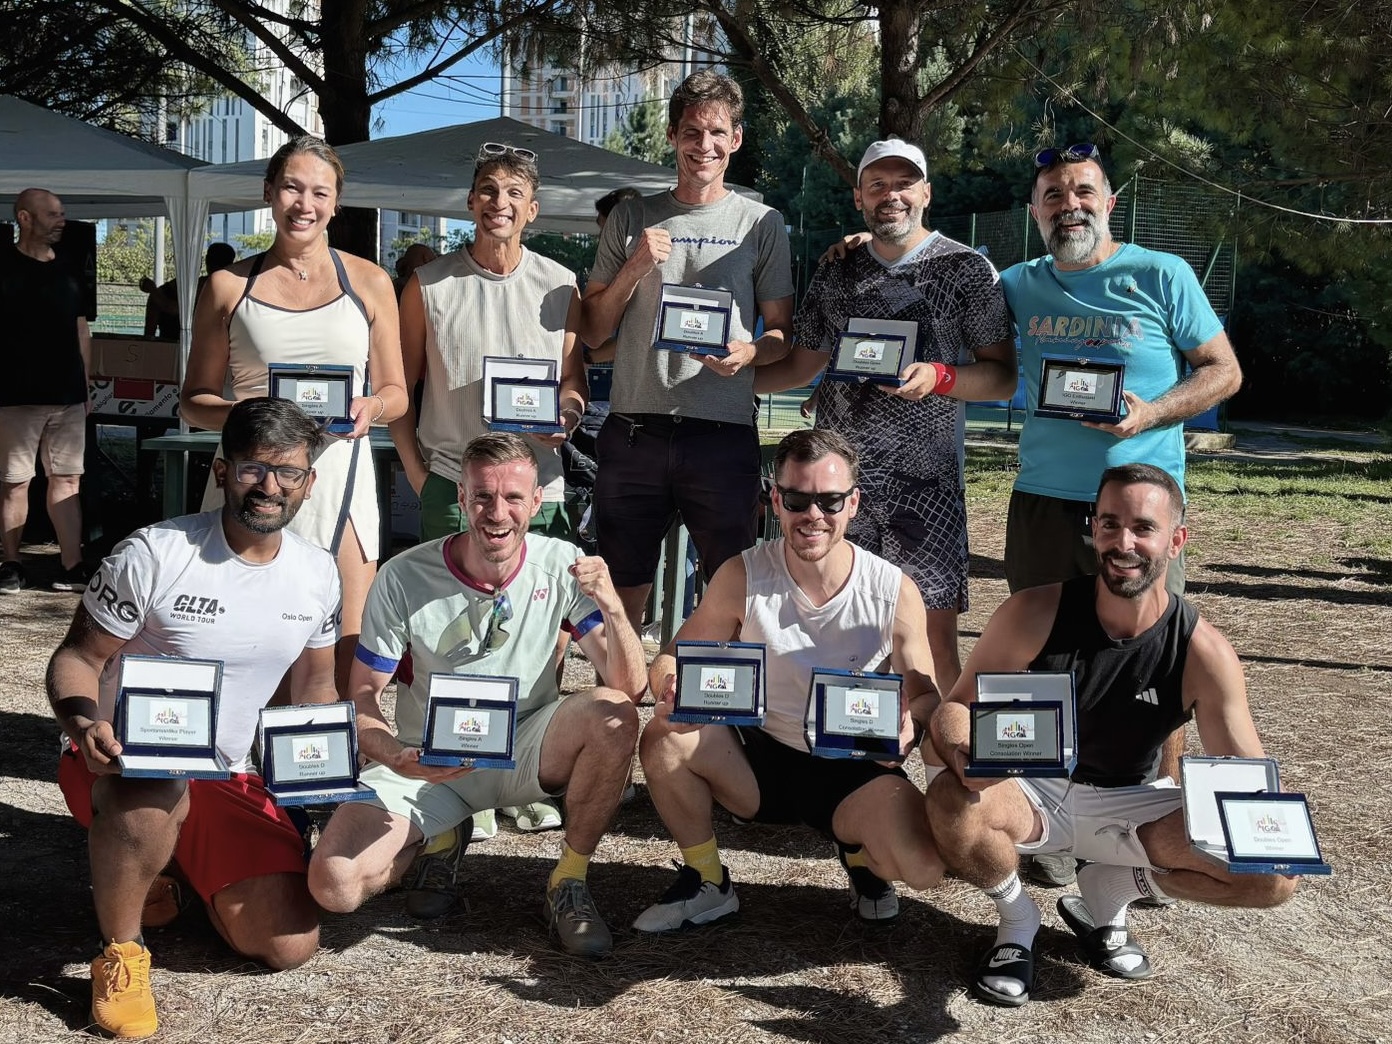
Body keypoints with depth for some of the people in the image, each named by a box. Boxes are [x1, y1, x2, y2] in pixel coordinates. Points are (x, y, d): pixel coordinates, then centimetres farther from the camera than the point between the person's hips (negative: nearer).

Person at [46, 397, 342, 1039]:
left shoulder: (317, 573, 1)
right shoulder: (154, 555, -15)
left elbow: (315, 687, 14)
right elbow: (77, 657, -9)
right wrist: (82, 725, -30)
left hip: (226, 780, 5)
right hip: (122, 764, -4)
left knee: (290, 947, -7)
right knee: (155, 793, -42)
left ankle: (169, 865, 21)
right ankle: (121, 951, -13)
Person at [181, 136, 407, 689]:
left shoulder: (369, 282, 10)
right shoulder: (229, 286, 9)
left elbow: (396, 391, 13)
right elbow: (194, 399, 11)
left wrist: (371, 407, -10)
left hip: (337, 476, 0)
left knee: (344, 658, -4)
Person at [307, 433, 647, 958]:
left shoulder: (562, 567, -11)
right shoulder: (404, 578, -14)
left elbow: (630, 688, -16)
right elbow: (361, 697, -7)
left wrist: (612, 608, -35)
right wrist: (397, 758, -28)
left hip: (525, 752, 1)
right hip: (428, 763, 0)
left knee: (614, 715, -31)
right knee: (334, 885, -23)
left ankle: (568, 882, -8)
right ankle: (439, 841, 12)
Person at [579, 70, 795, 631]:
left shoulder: (761, 224, 9)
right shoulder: (631, 218, 12)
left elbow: (783, 331, 10)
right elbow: (592, 332, 12)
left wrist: (750, 353, -12)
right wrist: (633, 270, -4)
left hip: (724, 434, -1)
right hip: (632, 431, 2)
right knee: (620, 597, 6)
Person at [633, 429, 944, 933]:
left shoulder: (894, 592, -12)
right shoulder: (742, 576, -11)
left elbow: (925, 695, -3)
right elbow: (672, 659, -4)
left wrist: (910, 721, -28)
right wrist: (672, 692, -29)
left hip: (855, 773, -1)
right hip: (758, 762, 1)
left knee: (924, 866, -28)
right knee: (664, 739, -26)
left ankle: (860, 853, 12)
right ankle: (706, 883, 0)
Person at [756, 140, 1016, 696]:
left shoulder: (967, 270, 3)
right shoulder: (835, 274, 14)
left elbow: (1003, 376, 0)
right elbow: (801, 365, 21)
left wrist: (938, 376, -17)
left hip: (926, 479, -3)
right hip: (838, 475, 3)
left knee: (935, 637, -5)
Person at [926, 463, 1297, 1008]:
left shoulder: (1202, 651, -15)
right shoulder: (1037, 613, -19)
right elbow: (956, 705, -12)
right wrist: (962, 754, -37)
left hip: (1129, 804, 2)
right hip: (1033, 792, -1)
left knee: (1274, 876, -19)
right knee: (950, 800, -35)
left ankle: (1108, 892, 6)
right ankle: (1016, 919, -2)